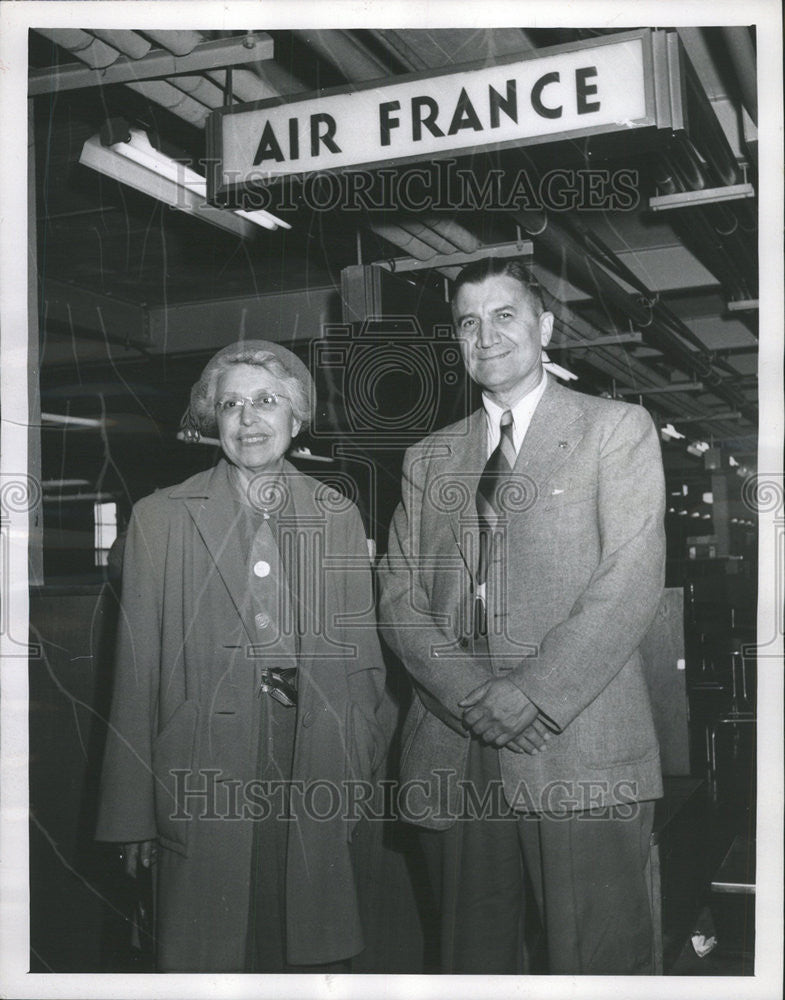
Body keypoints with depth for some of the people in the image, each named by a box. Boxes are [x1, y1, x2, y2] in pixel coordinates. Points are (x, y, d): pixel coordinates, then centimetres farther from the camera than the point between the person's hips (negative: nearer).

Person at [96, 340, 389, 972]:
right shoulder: (161, 518, 2)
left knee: (315, 957, 7)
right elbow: (137, 674, 1)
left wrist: (360, 778, 7)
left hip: (317, 779, 2)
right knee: (206, 961, 3)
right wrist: (133, 815, 0)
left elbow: (362, 658, 11)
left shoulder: (339, 517, 9)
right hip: (204, 784, -1)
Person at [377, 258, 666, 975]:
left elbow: (632, 580, -5)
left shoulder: (618, 428, 6)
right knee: (473, 962, 10)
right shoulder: (428, 458, 18)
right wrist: (474, 694, -9)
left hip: (580, 748, -3)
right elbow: (399, 598, 9)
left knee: (597, 963, -3)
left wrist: (530, 694, -14)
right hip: (452, 755, 4)